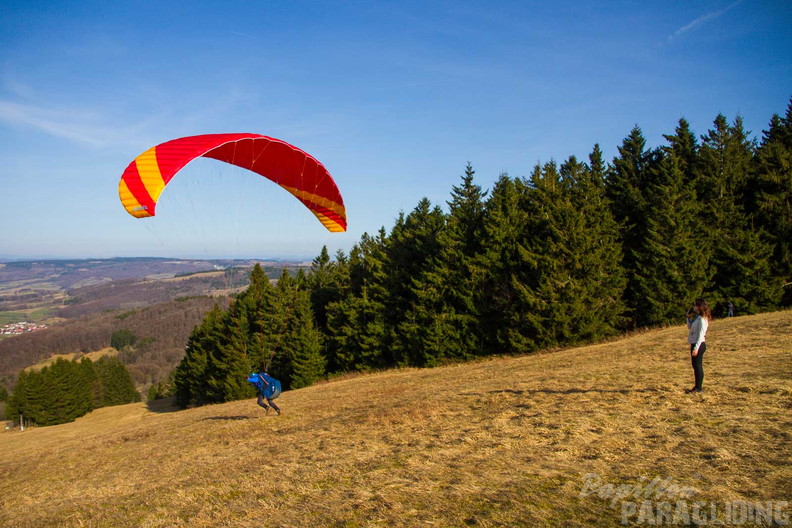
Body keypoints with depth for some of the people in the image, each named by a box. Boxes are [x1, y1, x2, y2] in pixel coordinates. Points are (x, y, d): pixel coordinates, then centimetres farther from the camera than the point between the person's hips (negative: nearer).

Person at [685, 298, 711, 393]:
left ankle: (698, 388, 2)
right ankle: (697, 387, 21)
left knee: (698, 366, -4)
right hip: (694, 344, 10)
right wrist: (689, 317, 14)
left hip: (699, 345, -10)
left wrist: (696, 348, -25)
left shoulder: (702, 319, -16)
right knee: (696, 365, 14)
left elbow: (701, 335, -21)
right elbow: (689, 327, 24)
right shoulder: (697, 317, 13)